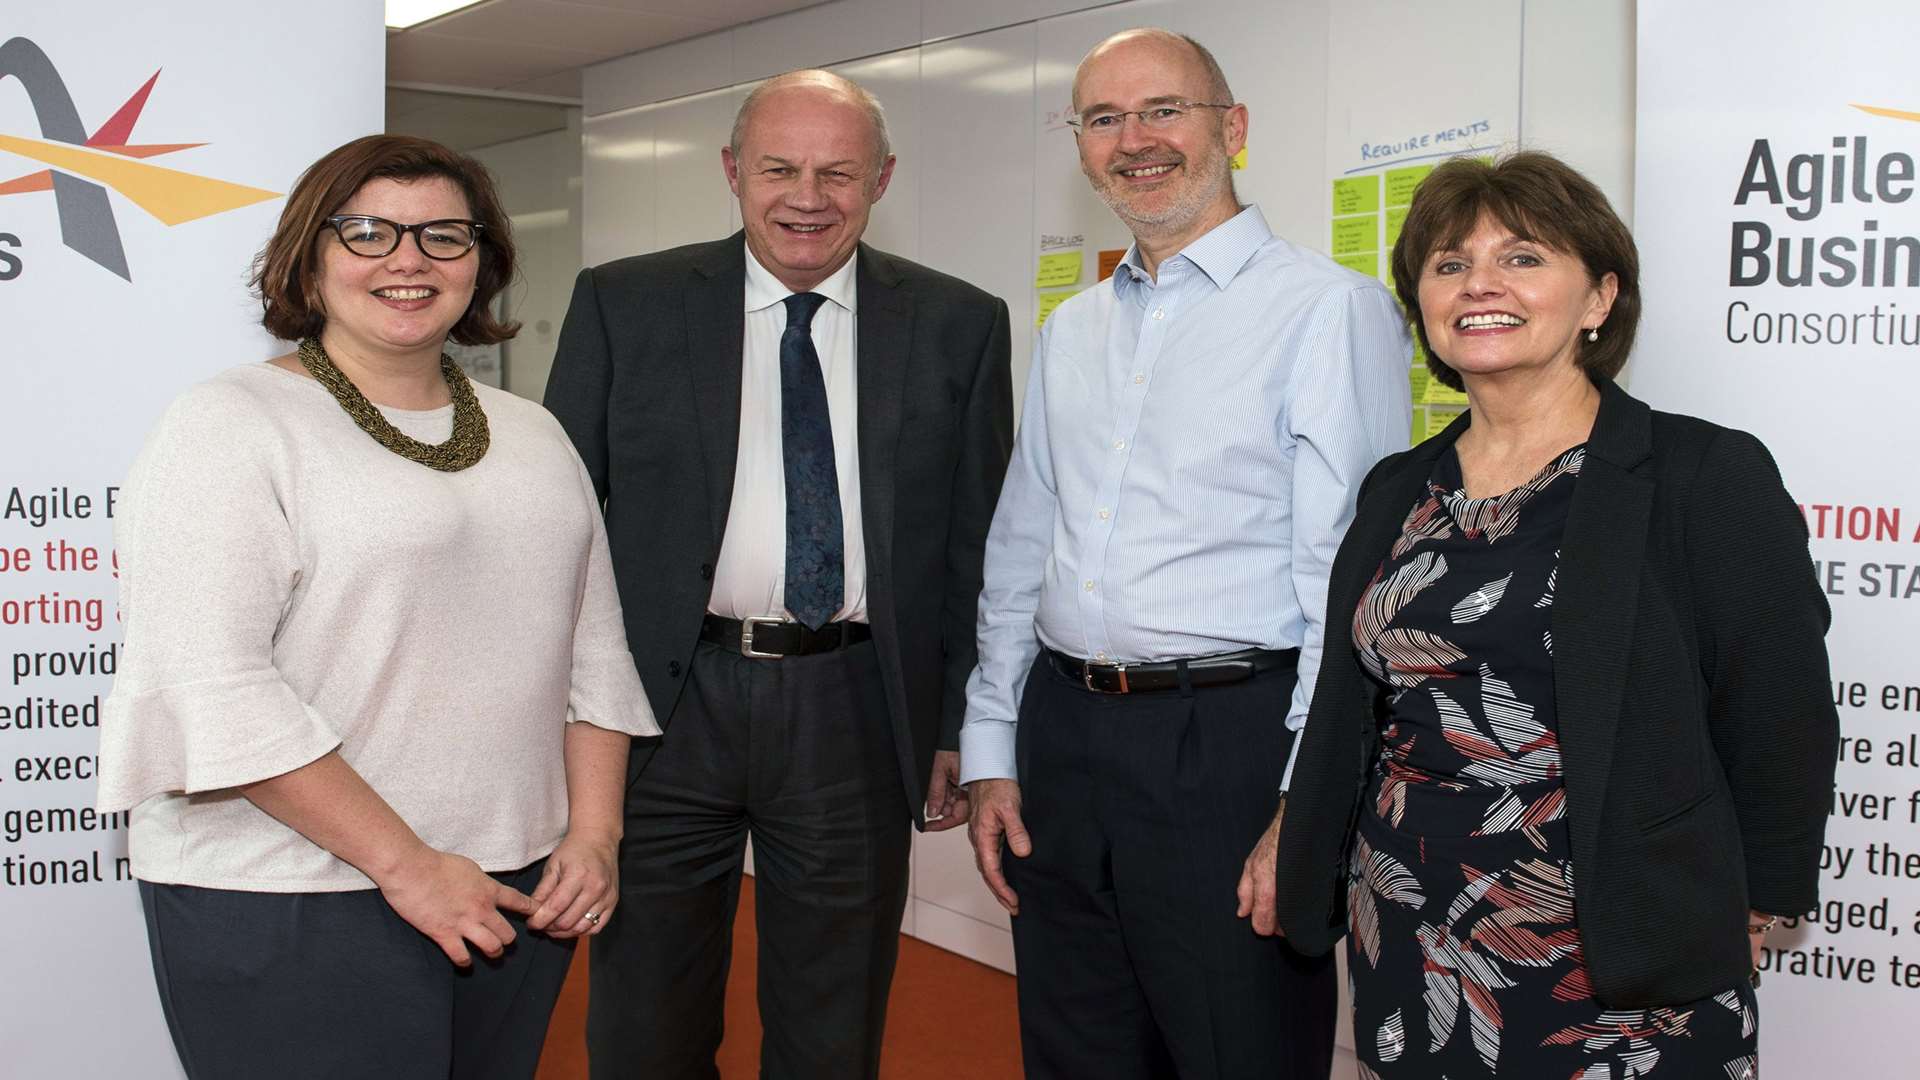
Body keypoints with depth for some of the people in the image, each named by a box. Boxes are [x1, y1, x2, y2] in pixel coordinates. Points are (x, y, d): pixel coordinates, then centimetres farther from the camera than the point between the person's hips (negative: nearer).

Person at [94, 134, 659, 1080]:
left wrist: (594, 832, 0)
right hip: (292, 910, -5)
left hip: (520, 893, 6)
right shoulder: (231, 426, -6)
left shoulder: (532, 436, 13)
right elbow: (215, 692, -15)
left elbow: (593, 650, 13)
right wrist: (407, 864, -17)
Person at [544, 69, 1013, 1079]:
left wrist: (961, 728, 3)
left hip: (857, 718, 1)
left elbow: (978, 541, 5)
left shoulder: (959, 326, 3)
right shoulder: (623, 304, 1)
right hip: (663, 707, 0)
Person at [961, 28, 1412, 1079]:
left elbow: (1349, 572, -12)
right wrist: (991, 751, 11)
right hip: (1062, 734, 6)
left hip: (1229, 741, -6)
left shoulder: (1328, 308, -6)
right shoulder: (1068, 332, 14)